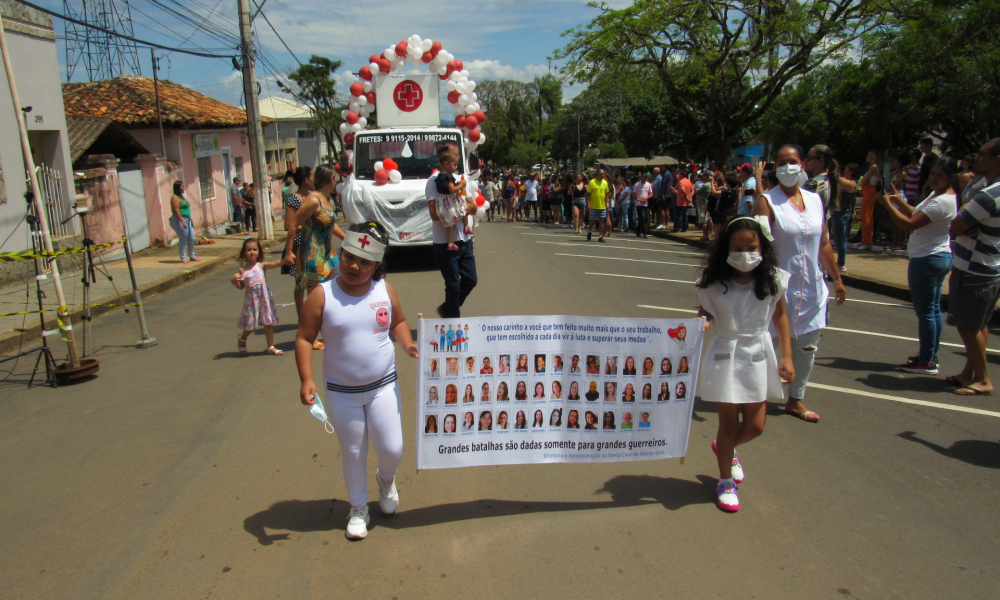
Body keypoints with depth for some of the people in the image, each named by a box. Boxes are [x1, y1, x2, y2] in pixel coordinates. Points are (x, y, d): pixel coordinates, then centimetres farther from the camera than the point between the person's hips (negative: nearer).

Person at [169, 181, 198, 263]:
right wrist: (183, 222, -23)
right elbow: (176, 211, -18)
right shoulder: (175, 198, -10)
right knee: (183, 240, -4)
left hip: (187, 220, 9)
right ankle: (183, 257, 3)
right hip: (180, 220, -9)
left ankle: (192, 256, 20)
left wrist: (189, 220, 22)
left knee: (191, 239, 9)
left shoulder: (181, 196, 18)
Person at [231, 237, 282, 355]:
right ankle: (242, 339, 40)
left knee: (268, 323, 6)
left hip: (264, 298, 1)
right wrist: (235, 280, -16)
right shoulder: (243, 270, -1)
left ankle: (271, 347, 16)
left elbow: (274, 264, -21)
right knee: (251, 325, 9)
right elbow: (241, 286, 4)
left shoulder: (261, 265, -2)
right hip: (251, 300, 0)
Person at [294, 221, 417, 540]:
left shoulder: (385, 290, -5)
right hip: (341, 391, -1)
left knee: (392, 449, 2)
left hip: (383, 385, 1)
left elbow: (399, 322, 12)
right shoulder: (322, 295, -11)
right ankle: (358, 508, 36)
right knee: (352, 452, 13)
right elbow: (304, 338, -8)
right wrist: (306, 380, -18)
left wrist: (407, 343, -9)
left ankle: (386, 479, 40)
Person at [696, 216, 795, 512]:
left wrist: (787, 356, 2)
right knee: (729, 421, 6)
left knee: (755, 425, 10)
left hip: (758, 355, 3)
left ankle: (725, 448, 44)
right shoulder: (713, 284, -12)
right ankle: (726, 480, 28)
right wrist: (699, 325, -26)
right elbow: (705, 315, -2)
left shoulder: (773, 280, -8)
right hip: (726, 355, -2)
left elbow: (780, 315, 4)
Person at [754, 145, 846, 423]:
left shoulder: (814, 200, 8)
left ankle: (795, 399, 28)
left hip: (812, 288, 6)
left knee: (807, 346, 13)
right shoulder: (767, 201, -8)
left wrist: (837, 279, 17)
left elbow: (824, 244, 15)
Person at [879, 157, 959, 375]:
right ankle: (931, 355, 26)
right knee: (934, 309, 16)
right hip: (940, 257, 11)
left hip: (927, 260, -11)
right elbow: (918, 215, 18)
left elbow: (908, 224, -27)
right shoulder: (937, 194, 9)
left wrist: (888, 204, -21)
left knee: (925, 311, -4)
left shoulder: (942, 201, -22)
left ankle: (926, 362, 3)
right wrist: (899, 201, 7)